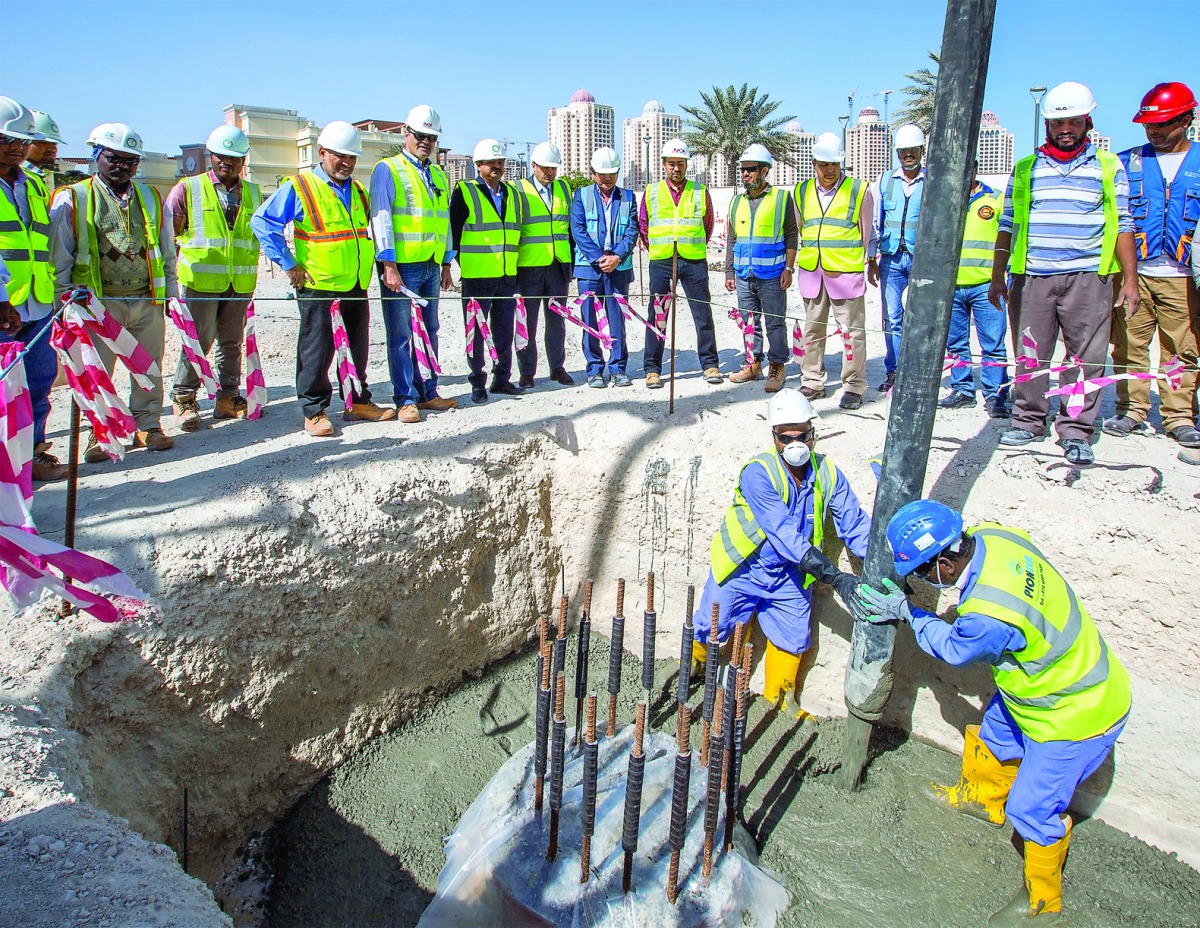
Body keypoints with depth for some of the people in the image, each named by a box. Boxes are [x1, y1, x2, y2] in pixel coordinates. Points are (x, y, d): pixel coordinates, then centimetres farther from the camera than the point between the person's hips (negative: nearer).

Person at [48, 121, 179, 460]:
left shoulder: (151, 198, 13)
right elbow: (59, 254, 3)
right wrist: (67, 297, -3)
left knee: (149, 369, 9)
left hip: (148, 301, 3)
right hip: (99, 303, -3)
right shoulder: (71, 199, 1)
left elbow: (167, 249, 18)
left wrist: (171, 291, 13)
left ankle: (148, 425, 21)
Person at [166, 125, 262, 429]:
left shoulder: (253, 194, 14)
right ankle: (183, 399, 9)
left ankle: (227, 398, 20)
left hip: (240, 282, 4)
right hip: (201, 280, -4)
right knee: (198, 342, -4)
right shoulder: (188, 189, 3)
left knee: (232, 342, 10)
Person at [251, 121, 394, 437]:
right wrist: (289, 265, -12)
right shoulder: (299, 187, -6)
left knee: (357, 349, 12)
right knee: (317, 351, -1)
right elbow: (262, 223, -10)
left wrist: (367, 263, 16)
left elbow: (368, 230, 29)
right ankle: (314, 411, 9)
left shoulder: (358, 191, 15)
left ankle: (359, 402, 24)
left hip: (356, 286, 6)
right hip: (317, 286, -6)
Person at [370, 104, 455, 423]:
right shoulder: (388, 170, -2)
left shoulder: (438, 175, 18)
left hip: (431, 267, 7)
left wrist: (446, 264, 17)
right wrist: (389, 265, -16)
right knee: (401, 335, -3)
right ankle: (406, 400, 1)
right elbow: (381, 219, -9)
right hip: (400, 266, -6)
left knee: (429, 332, 10)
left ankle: (427, 393, 18)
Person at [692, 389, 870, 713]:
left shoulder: (828, 473, -9)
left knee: (793, 640, 10)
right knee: (709, 630, 3)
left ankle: (779, 700, 37)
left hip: (790, 577, 4)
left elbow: (855, 524, -9)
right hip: (742, 570, -4)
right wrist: (836, 577, -38)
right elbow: (784, 534, -32)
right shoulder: (757, 472, -26)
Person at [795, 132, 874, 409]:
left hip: (846, 271, -4)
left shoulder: (859, 191, 2)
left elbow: (866, 233, 8)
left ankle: (854, 386, 6)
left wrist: (865, 264, 9)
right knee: (813, 328, 10)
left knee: (852, 330, -1)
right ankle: (812, 381, 20)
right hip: (811, 271, 4)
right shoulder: (802, 191, 11)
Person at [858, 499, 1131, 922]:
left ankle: (1043, 896, 33)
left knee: (1032, 809, 7)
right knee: (995, 733, 29)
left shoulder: (990, 618, -41)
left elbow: (953, 648, -16)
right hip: (1077, 676, 9)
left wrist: (905, 611, -8)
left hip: (1075, 716, -9)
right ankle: (982, 796, 57)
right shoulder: (991, 535, -19)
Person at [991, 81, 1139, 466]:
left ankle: (1076, 431, 6)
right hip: (1031, 276, 1)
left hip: (1087, 278, -1)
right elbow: (1008, 225, 13)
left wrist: (1130, 279, 2)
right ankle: (1028, 421, 17)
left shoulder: (1108, 166, 11)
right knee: (1030, 355, 4)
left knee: (1086, 358, -2)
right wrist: (997, 275, 7)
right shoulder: (1025, 169, 13)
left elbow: (1122, 225, 9)